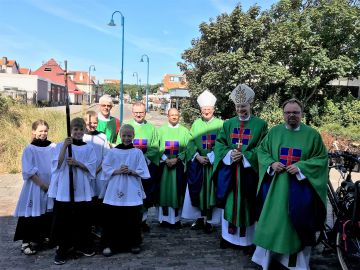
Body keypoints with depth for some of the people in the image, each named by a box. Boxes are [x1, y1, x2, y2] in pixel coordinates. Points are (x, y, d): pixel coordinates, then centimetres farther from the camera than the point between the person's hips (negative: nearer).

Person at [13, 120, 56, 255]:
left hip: (52, 186, 3)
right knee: (32, 214, -2)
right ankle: (27, 242, 11)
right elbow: (29, 171, -9)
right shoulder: (29, 149, -4)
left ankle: (38, 239, 25)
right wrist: (42, 184, -14)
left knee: (49, 214, 8)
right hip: (35, 187, -3)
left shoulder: (53, 147, 3)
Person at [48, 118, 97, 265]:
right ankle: (62, 249, 12)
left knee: (82, 218, 8)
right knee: (64, 218, 0)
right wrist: (65, 146, -18)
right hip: (64, 189, -1)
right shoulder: (61, 145, 2)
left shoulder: (89, 148, 5)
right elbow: (57, 164, -10)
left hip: (82, 189, 2)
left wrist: (77, 163, -17)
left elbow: (91, 168, -2)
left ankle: (81, 245, 26)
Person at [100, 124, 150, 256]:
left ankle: (134, 244, 22)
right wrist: (117, 171, -14)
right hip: (115, 190, 0)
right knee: (112, 218, 1)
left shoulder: (137, 152, 2)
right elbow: (105, 169, 1)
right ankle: (108, 244, 15)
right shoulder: (113, 152, 3)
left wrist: (131, 171, -15)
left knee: (133, 218, 6)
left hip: (132, 191, 0)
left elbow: (142, 172, 0)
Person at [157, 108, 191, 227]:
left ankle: (176, 217, 9)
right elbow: (158, 147, 2)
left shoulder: (184, 131, 6)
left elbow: (187, 149, 1)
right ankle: (165, 217, 11)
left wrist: (176, 159, -12)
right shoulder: (161, 130, 7)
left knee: (177, 190, 2)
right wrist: (166, 159, -12)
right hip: (164, 164, 1)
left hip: (179, 165, 0)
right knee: (164, 189, 2)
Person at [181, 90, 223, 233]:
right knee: (198, 191, 6)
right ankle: (200, 218, 18)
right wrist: (197, 157, -12)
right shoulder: (196, 123, 8)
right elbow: (191, 142, 2)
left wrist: (210, 157, -15)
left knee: (211, 190, 2)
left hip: (214, 163, -2)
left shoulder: (220, 124, 1)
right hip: (197, 163, 2)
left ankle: (209, 220, 12)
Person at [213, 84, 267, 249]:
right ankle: (228, 236, 23)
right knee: (229, 203, 9)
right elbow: (219, 143, 6)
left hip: (249, 171, -3)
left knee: (247, 205, 3)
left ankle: (247, 239, 17)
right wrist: (229, 154, -13)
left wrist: (244, 156, -17)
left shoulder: (260, 124, 1)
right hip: (229, 171, 3)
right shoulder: (228, 124, 11)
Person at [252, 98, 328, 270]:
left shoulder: (312, 134, 1)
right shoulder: (274, 132, 6)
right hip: (275, 185, 2)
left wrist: (301, 167, -14)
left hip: (301, 186, -1)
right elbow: (262, 151, 9)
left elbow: (321, 158, -1)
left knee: (297, 221, 3)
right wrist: (271, 163, -10)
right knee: (273, 219, 8)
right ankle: (270, 255, 24)